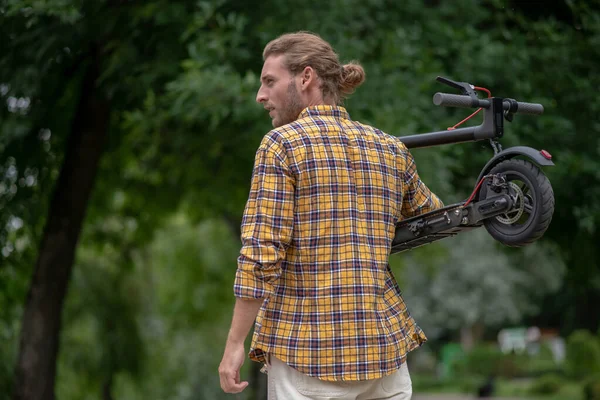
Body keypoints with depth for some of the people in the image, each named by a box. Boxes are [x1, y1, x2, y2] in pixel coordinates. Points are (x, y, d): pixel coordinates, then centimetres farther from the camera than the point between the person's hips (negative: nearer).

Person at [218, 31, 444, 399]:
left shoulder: (283, 144, -7)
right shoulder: (391, 149, 9)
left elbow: (261, 255, -13)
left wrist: (235, 344, -10)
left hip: (308, 350, -5)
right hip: (385, 347, 5)